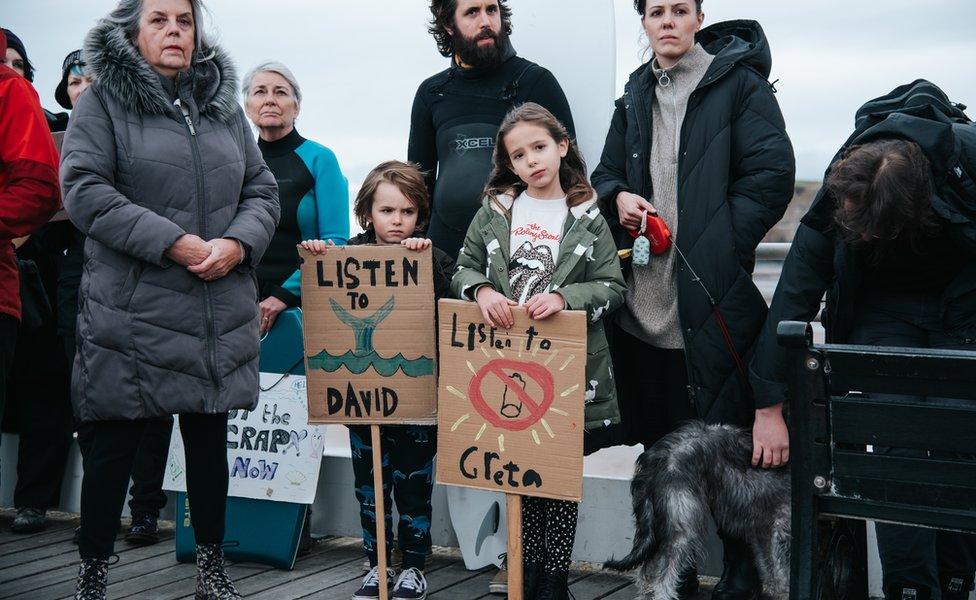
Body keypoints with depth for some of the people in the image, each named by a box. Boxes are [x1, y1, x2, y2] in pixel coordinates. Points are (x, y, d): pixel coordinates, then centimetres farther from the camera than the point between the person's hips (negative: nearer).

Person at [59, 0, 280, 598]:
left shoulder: (224, 105, 15)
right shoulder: (103, 100, 1)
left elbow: (262, 190, 13)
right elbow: (84, 189, -10)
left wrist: (238, 243, -8)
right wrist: (171, 242, -18)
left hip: (219, 316, 4)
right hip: (131, 312, -4)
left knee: (210, 437, 12)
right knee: (115, 444, 2)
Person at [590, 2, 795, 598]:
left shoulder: (739, 84, 1)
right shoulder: (635, 98, 18)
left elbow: (771, 174, -7)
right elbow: (606, 171, 25)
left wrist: (719, 248, -13)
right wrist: (618, 196, 1)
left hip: (712, 297, -5)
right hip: (645, 298, 6)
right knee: (660, 442, 12)